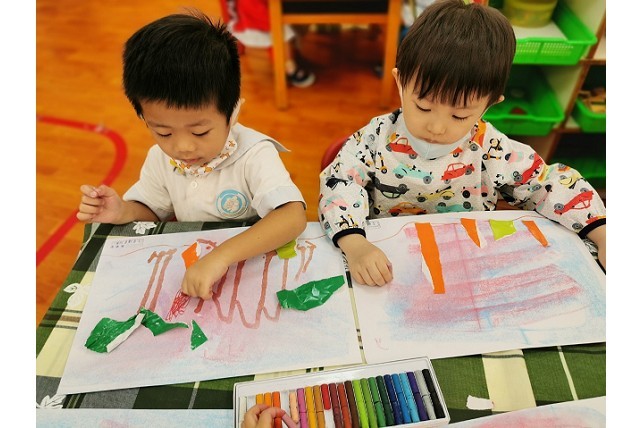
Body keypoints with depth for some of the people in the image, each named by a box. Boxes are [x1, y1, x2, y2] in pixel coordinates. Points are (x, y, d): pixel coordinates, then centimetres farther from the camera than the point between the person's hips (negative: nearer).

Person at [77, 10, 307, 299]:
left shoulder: (254, 155, -22)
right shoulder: (160, 158, -3)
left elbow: (294, 216, -34)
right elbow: (152, 210, 12)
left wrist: (223, 254, -43)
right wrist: (124, 212, -10)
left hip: (255, 265, -4)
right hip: (190, 268, 5)